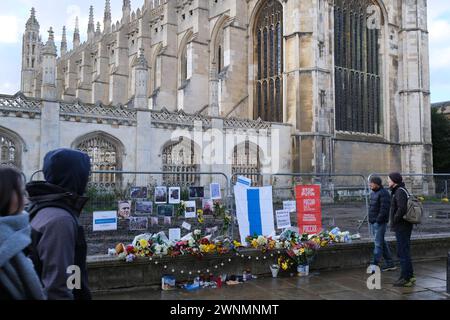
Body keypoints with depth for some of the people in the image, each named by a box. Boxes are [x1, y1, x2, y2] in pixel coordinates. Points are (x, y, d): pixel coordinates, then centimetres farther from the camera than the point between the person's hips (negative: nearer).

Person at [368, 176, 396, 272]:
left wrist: (378, 220, -22)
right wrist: (371, 219, 14)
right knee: (382, 243, 14)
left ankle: (375, 265, -4)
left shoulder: (383, 193, -14)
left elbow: (384, 209, -21)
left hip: (380, 222, -10)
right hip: (373, 222, 10)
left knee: (378, 243, -6)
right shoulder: (373, 193, 17)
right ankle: (390, 264, 22)